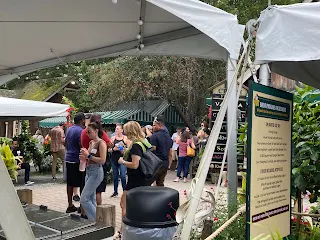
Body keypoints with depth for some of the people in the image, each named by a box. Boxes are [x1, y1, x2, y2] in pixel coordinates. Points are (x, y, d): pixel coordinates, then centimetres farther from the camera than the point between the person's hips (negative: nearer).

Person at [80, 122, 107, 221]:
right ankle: (94, 219, 23)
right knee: (91, 199, 13)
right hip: (89, 171, 9)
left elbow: (102, 160, -20)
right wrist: (84, 156, -4)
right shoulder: (91, 142, 12)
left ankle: (96, 220, 1)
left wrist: (89, 156, -18)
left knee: (84, 199, -9)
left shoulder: (101, 143, -12)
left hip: (96, 172, -9)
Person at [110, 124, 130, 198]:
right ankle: (115, 191, 22)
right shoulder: (113, 138, 8)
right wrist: (113, 149, -10)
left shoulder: (126, 138, 0)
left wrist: (124, 150, -17)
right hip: (114, 159, 3)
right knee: (115, 175, 10)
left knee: (123, 175, -10)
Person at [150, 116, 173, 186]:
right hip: (165, 163, 8)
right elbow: (170, 154, 17)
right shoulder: (168, 137, 14)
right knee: (160, 184, 15)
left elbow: (152, 151, -16)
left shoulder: (155, 136, -11)